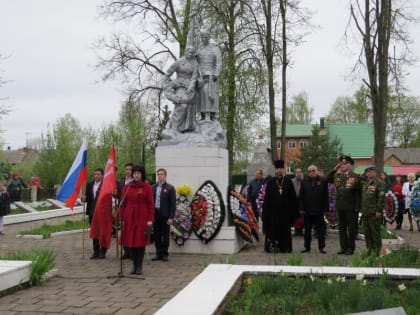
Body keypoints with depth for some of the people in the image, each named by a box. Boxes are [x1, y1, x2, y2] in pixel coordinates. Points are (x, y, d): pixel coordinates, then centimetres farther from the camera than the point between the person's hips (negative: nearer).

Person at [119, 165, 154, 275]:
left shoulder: (147, 187, -1)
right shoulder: (127, 187, 5)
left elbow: (151, 204, -2)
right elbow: (123, 203, 7)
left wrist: (150, 220, -8)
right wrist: (122, 217, 0)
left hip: (142, 217, -2)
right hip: (129, 217, 3)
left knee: (141, 241, 0)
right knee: (130, 241, 4)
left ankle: (139, 266, 10)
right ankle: (134, 265, 16)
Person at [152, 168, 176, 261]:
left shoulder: (170, 188, -2)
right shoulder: (153, 187, 8)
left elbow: (173, 204, -6)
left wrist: (171, 217, -11)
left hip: (165, 215, -3)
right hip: (155, 214, 4)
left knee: (165, 235, 4)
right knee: (157, 235, 8)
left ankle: (165, 254, 13)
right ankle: (159, 253, 17)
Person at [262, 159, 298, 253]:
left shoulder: (288, 181, 5)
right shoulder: (270, 182, 3)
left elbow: (293, 197, 6)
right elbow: (267, 197, 2)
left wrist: (293, 209, 1)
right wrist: (266, 210, -3)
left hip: (285, 211, 1)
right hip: (273, 210, -1)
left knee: (285, 229, 5)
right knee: (273, 229, 1)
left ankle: (285, 247, 12)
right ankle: (272, 246, 8)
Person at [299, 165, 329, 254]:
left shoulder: (323, 181, 1)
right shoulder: (304, 181, 6)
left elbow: (326, 196, 0)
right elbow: (301, 196, 5)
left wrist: (325, 209, -6)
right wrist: (301, 208, -2)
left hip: (319, 210, -2)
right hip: (307, 210, 2)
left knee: (320, 230, 4)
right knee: (307, 230, 9)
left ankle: (321, 247, 12)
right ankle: (307, 247, 16)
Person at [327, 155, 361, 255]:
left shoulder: (355, 177, -7)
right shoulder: (338, 176, 10)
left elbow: (357, 193, -9)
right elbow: (328, 179, 9)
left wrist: (357, 207, -13)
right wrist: (334, 169, -1)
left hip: (350, 207, -6)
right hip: (340, 206, 6)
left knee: (351, 228, 4)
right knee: (342, 228, 11)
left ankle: (351, 248, 13)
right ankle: (343, 247, 19)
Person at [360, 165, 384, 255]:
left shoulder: (379, 183, -8)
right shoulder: (365, 183, 15)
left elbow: (382, 197, -14)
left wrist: (379, 210, -17)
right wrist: (361, 208, 16)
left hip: (374, 213, -8)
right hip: (365, 212, 8)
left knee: (375, 232, -2)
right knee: (367, 232, 13)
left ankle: (376, 251, 6)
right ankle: (369, 249, 22)